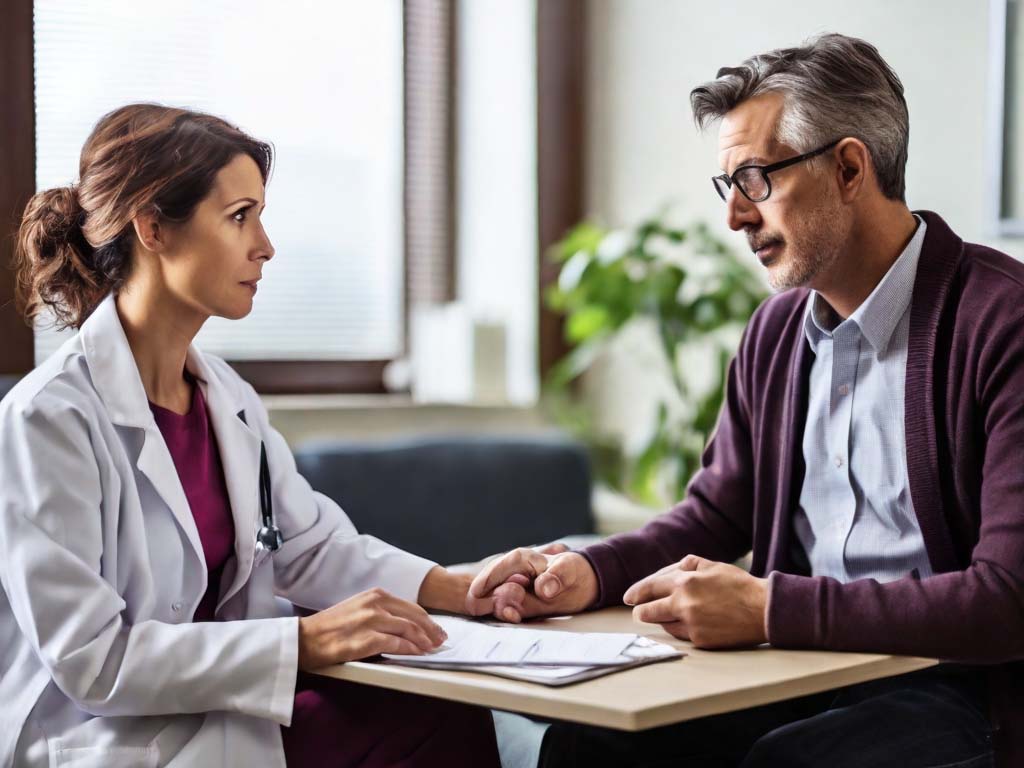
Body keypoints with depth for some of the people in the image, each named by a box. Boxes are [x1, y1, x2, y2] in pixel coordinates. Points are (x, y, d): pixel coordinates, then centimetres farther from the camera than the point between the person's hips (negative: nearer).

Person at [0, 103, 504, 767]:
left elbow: (314, 546, 14)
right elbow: (90, 658, -21)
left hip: (227, 714, 8)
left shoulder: (227, 396, 8)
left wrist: (462, 589, -2)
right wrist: (306, 641, -24)